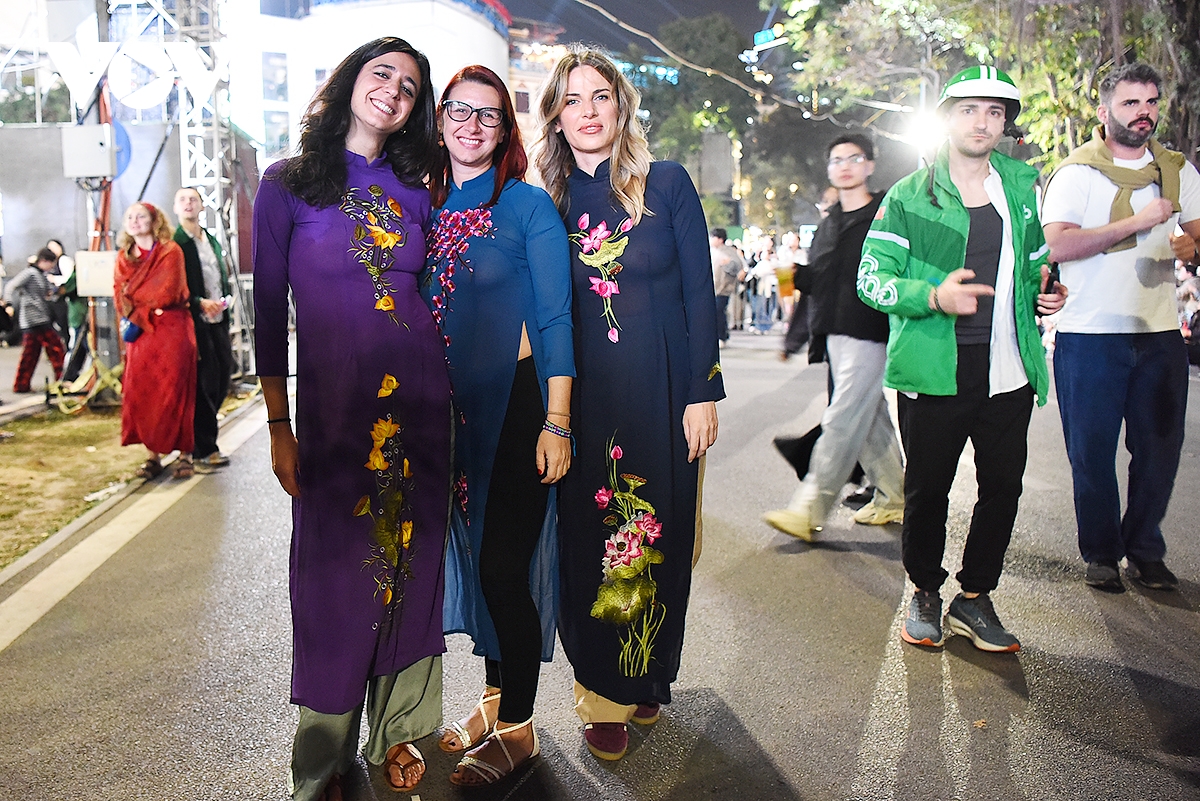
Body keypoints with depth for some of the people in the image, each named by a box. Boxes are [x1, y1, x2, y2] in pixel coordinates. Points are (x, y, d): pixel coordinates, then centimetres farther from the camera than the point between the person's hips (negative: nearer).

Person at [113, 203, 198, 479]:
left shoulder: (170, 251, -3)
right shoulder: (124, 257, 15)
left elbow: (167, 292, -12)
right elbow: (120, 294, 10)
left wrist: (135, 313, -7)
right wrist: (131, 318, -8)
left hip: (171, 329, -5)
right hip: (139, 333, 5)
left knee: (173, 391, -6)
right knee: (140, 393, 1)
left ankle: (184, 454, 1)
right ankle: (153, 454, 7)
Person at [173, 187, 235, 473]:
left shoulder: (213, 241, 17)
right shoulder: (173, 243, -5)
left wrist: (227, 298, 3)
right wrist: (200, 303, -19)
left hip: (218, 321, 7)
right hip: (195, 323, -7)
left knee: (222, 380, 10)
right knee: (204, 385, -4)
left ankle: (202, 436, 25)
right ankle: (204, 450, 5)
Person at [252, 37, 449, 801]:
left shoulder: (415, 193, 11)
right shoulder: (288, 184, 3)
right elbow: (269, 310, 1)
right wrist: (279, 427, -4)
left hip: (421, 395, 3)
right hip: (333, 401, -2)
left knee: (412, 556, 7)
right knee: (334, 563, 2)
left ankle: (401, 731, 25)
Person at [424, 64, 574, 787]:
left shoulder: (530, 205, -4)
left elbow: (555, 320, -8)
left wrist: (556, 423, -15)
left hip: (515, 405, -5)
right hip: (447, 410, 5)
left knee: (505, 563, -2)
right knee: (472, 555, 12)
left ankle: (517, 727, 14)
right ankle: (495, 698, 30)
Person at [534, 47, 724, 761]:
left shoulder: (667, 184, 0)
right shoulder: (549, 203, 5)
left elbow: (699, 293, -2)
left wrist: (704, 392, -8)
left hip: (662, 388, -1)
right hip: (584, 395, 2)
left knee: (660, 530, 7)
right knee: (588, 538, 4)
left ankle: (648, 679, 28)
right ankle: (605, 696, 21)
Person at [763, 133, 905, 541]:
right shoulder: (828, 224, 18)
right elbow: (815, 280, 17)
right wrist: (792, 273, -1)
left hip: (870, 335, -7)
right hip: (836, 334, 7)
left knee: (842, 422, -9)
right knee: (871, 420, 14)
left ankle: (808, 510, -8)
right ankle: (894, 498, 26)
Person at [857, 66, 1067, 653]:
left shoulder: (1020, 187, 13)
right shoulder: (910, 195, -1)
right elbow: (870, 279, -7)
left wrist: (1045, 291, 3)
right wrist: (934, 297, -23)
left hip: (1008, 374, 4)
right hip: (935, 374, -4)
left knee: (1003, 487, 8)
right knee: (927, 489, 6)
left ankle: (974, 598, 26)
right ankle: (924, 593, 27)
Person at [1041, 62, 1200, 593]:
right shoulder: (1077, 173, -2)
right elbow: (1058, 245, -16)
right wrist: (1137, 222, -17)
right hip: (1090, 334, -4)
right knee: (1092, 451, 3)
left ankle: (1145, 550, 23)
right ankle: (1100, 553, 18)